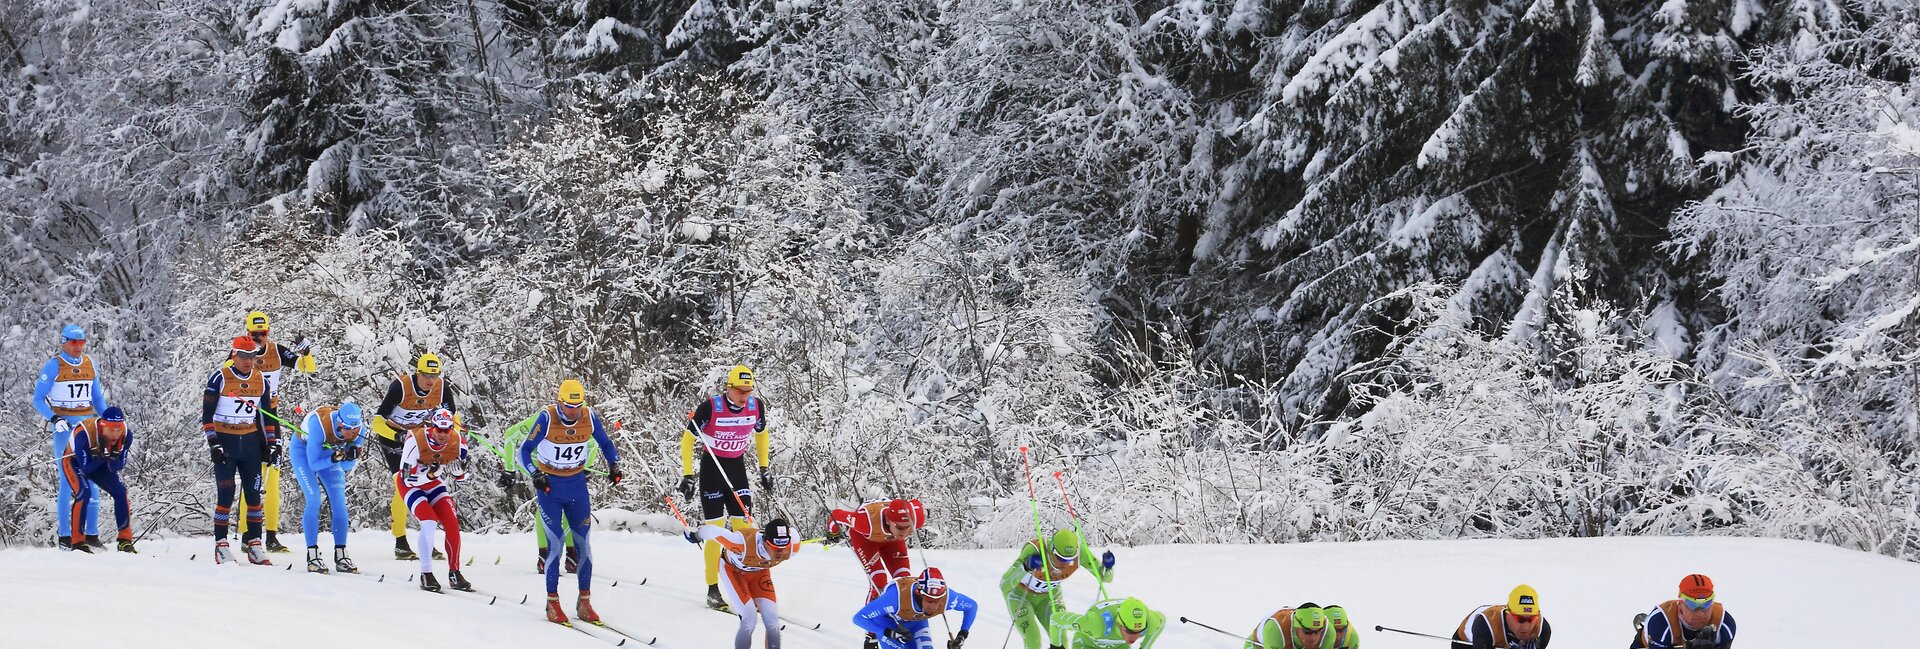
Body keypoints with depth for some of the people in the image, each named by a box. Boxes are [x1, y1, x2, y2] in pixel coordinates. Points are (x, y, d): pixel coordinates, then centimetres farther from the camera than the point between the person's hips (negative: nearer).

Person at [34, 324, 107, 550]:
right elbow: (38, 400, -4)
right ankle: (63, 536, -3)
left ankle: (92, 534, 6)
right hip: (64, 427, -4)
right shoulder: (53, 366, -4)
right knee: (67, 480, -7)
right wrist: (54, 419, -19)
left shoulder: (90, 364, 10)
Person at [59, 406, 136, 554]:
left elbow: (118, 467, -19)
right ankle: (77, 542, -18)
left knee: (120, 491, -13)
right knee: (84, 492, -28)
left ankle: (125, 540, -3)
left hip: (100, 462, 5)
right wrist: (101, 456, -46)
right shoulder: (83, 435, -39)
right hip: (75, 461, -4)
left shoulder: (125, 436, -25)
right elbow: (86, 468, -32)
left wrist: (113, 458, -41)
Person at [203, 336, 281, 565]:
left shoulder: (260, 381, 7)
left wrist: (272, 443, 9)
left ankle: (254, 544, 8)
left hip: (251, 443, 4)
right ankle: (220, 545, -1)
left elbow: (268, 415, 16)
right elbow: (207, 413, -5)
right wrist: (213, 443, -11)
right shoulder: (220, 378, -7)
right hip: (225, 443, -4)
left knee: (253, 494, 3)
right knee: (225, 495, -7)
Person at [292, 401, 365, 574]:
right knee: (314, 499, -18)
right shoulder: (320, 426, -41)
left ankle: (341, 555, 0)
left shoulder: (358, 432, -26)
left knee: (339, 501, -6)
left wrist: (350, 458, -38)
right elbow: (313, 464, -32)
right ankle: (312, 556, -13)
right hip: (303, 449, -5)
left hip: (329, 450, 5)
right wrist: (334, 459, -48)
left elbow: (346, 467, -16)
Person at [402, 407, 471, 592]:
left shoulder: (457, 442, -19)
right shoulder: (415, 440, -31)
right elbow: (408, 478, -27)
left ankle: (454, 574, 5)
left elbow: (460, 478, -5)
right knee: (429, 522, -25)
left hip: (433, 483, 5)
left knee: (452, 524, -10)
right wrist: (429, 474, -43)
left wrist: (459, 469, -28)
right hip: (411, 485, -5)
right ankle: (426, 575, -19)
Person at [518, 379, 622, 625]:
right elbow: (525, 450, -11)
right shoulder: (547, 418, -18)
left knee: (583, 544, 2)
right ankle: (552, 602, 1)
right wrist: (535, 474, -25)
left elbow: (605, 444, 10)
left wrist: (614, 466, -6)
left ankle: (584, 601, 11)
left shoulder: (590, 417, -8)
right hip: (549, 486, -3)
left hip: (577, 485, 3)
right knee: (555, 544, -8)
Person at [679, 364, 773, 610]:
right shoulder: (710, 408, -20)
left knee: (744, 526, -3)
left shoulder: (756, 406, -7)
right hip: (711, 468, -4)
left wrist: (764, 470, 14)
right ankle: (713, 590, 1)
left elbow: (761, 435, 13)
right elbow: (687, 440, -11)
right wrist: (687, 476, -14)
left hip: (737, 468, 4)